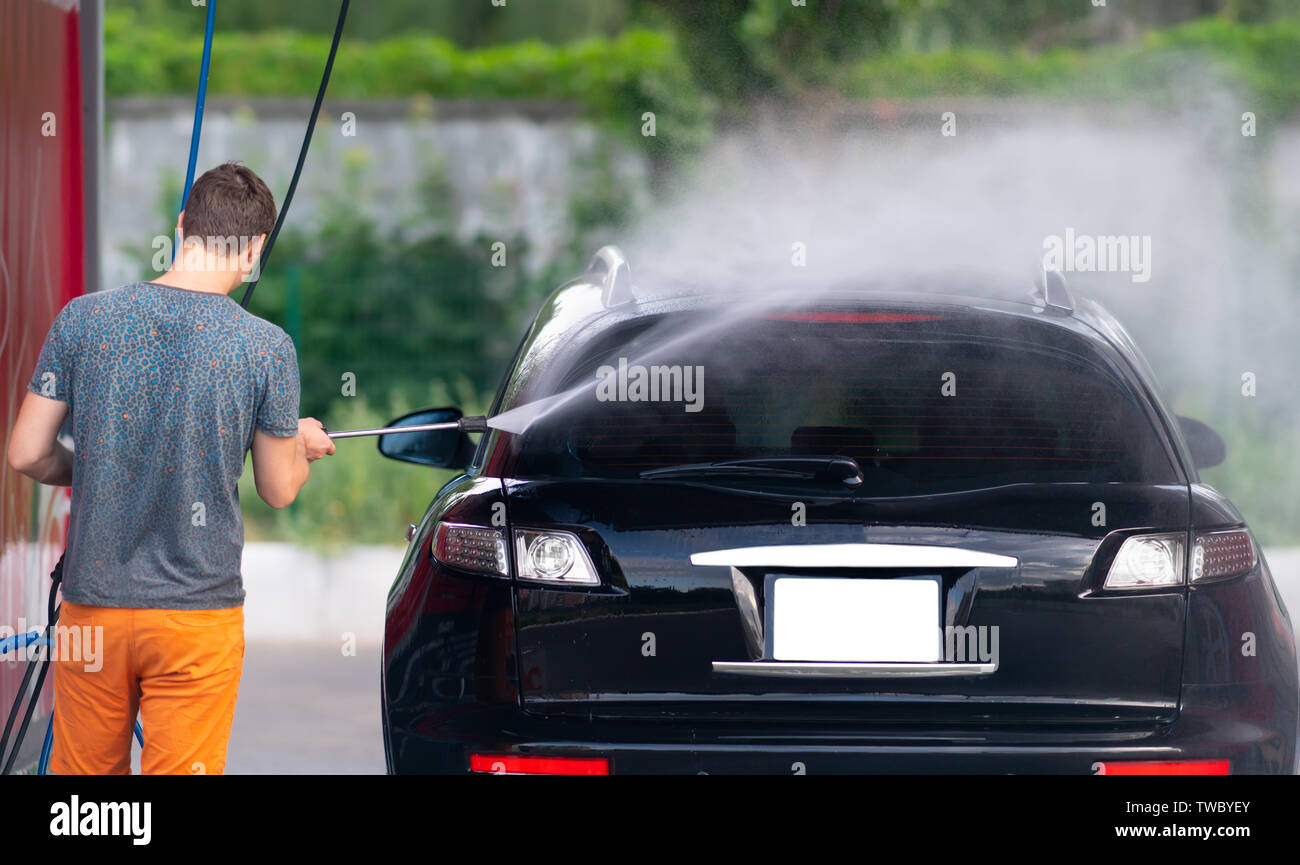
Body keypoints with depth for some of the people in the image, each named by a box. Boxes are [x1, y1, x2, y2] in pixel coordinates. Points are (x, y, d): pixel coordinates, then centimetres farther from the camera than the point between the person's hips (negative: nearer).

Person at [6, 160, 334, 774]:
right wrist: (305, 446, 24)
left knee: (84, 770, 14)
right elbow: (279, 491, 2)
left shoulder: (82, 319, -5)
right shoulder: (266, 347, -9)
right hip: (198, 613, -2)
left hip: (93, 605, 2)